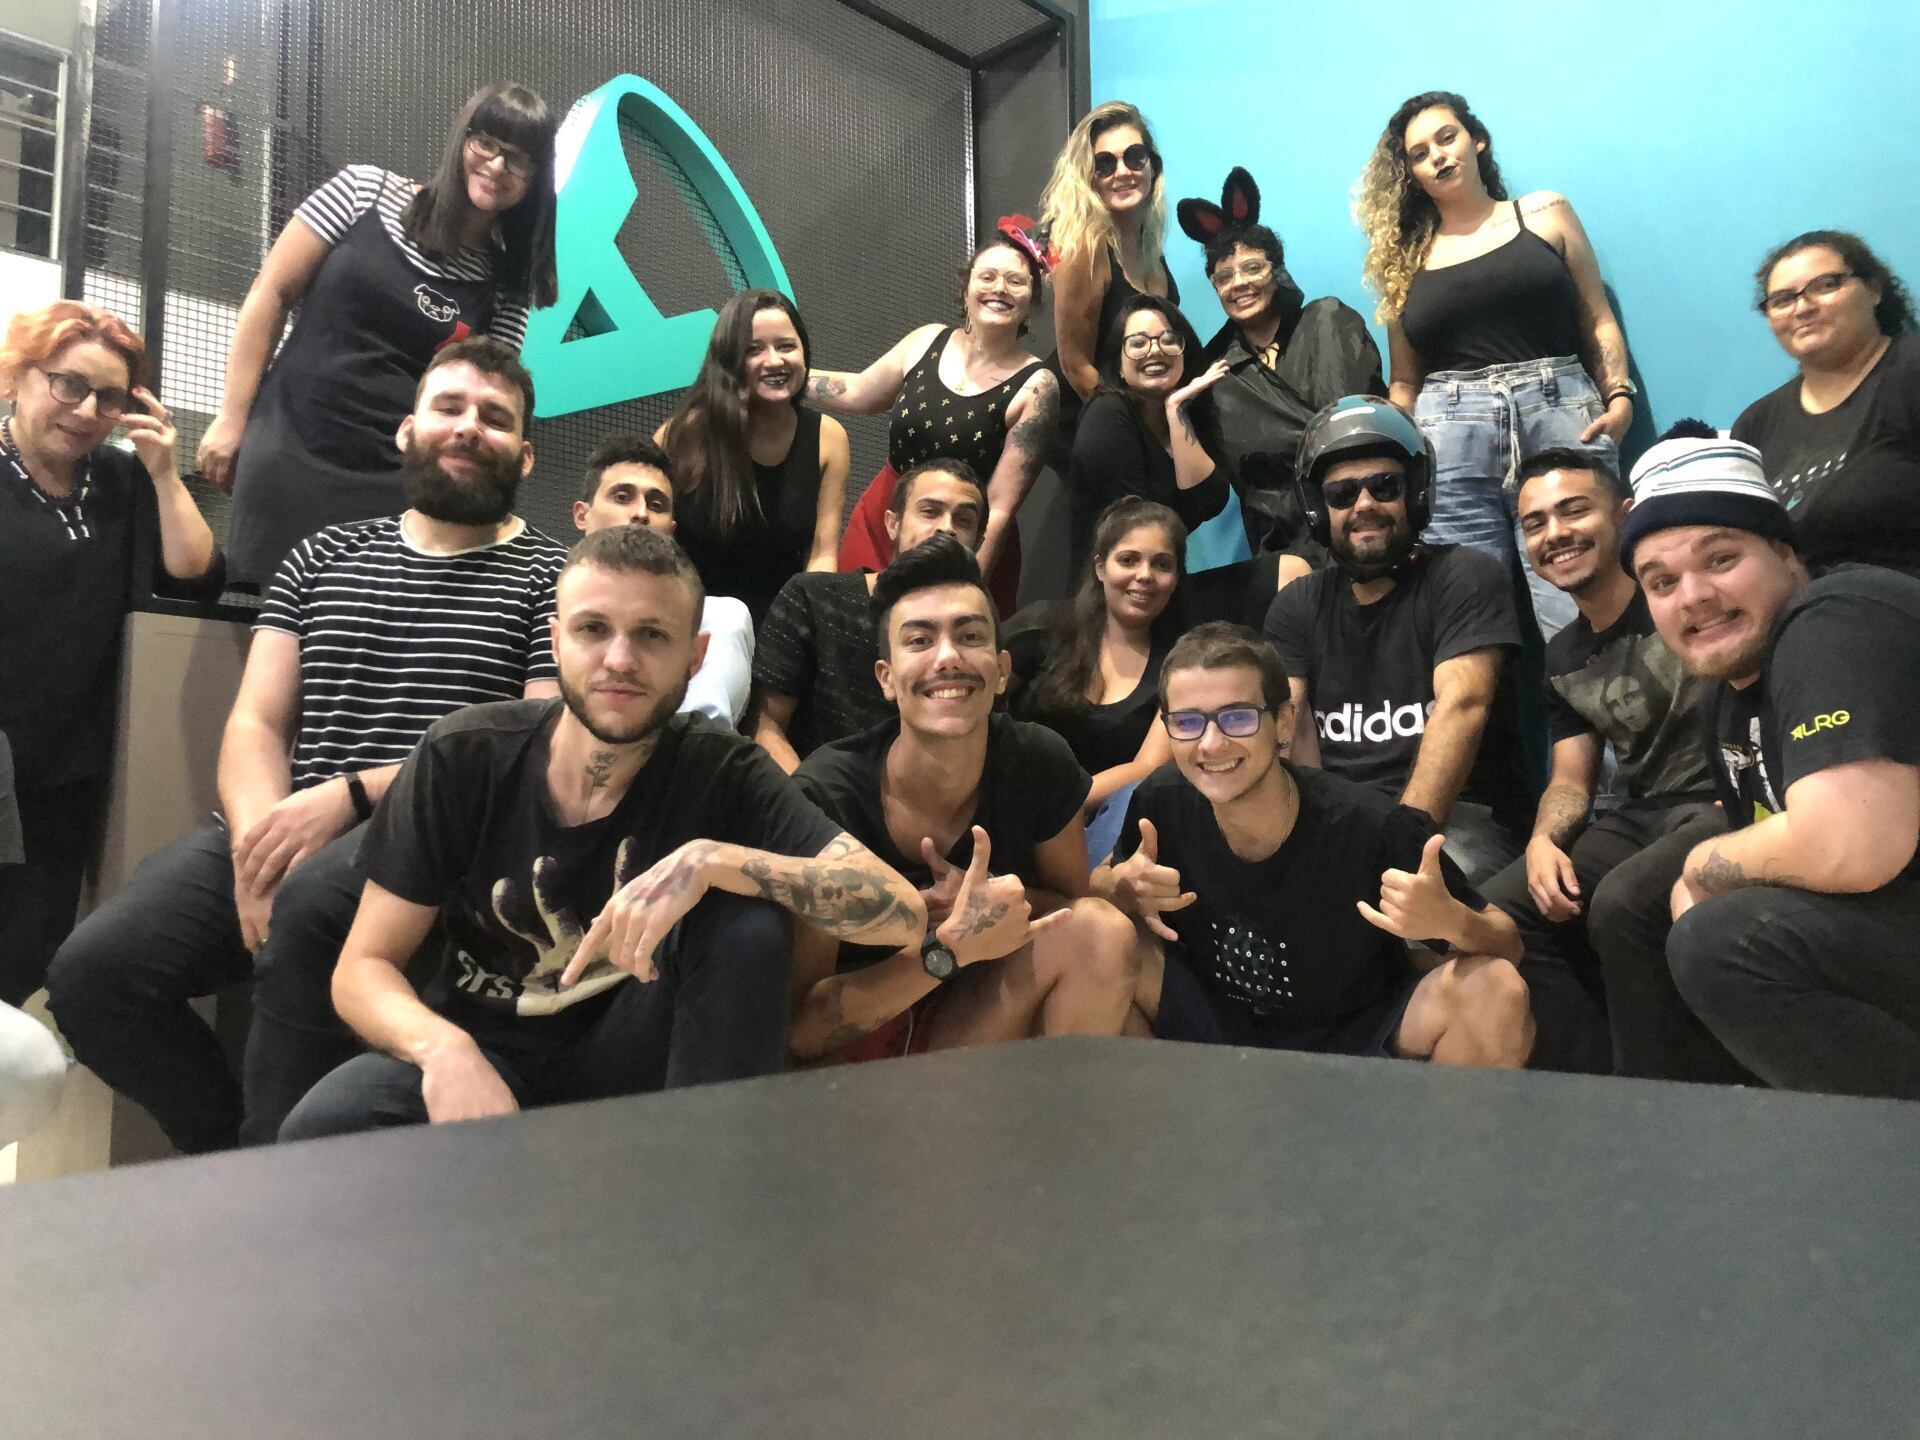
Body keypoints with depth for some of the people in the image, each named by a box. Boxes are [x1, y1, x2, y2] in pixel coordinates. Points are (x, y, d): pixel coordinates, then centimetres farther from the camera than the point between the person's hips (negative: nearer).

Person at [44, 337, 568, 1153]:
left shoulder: (549, 578, 4)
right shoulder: (323, 557, 19)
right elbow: (255, 725, 12)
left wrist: (353, 795, -14)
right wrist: (258, 834, -10)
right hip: (282, 825, 5)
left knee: (306, 905, -36)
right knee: (93, 971, -17)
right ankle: (223, 1150, 10)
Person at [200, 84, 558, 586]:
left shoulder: (506, 284, 6)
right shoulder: (365, 190, 3)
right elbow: (270, 294, 4)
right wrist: (232, 419, 1)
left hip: (393, 481, 1)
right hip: (288, 449, -1)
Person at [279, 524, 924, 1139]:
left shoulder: (722, 775, -15)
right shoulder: (463, 756, -12)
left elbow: (902, 912, -25)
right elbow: (363, 967, -7)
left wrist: (711, 860, -38)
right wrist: (443, 1049, -29)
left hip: (627, 1055, 0)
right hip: (482, 1048, 0)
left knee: (750, 923, -27)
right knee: (321, 1127, -30)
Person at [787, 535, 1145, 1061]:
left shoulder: (1039, 764, -10)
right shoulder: (826, 796, -21)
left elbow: (1071, 903, 5)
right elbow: (798, 1026, -19)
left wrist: (985, 902, -17)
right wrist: (950, 946, -32)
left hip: (977, 1021, 5)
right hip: (847, 1053, -5)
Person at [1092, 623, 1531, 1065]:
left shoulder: (1368, 826, -27)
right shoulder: (1161, 800, -19)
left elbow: (1506, 946, -16)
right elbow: (1099, 880, 0)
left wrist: (1450, 922, -40)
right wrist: (1119, 889, -25)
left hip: (1357, 1035, -1)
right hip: (1217, 1026, 1)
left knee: (1492, 989, -27)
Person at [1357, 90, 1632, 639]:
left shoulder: (1544, 213, 17)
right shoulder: (1405, 256, 17)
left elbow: (1598, 320, 14)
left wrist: (1620, 397, -1)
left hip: (1560, 414, 0)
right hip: (1449, 437, 1)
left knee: (1578, 615, -13)